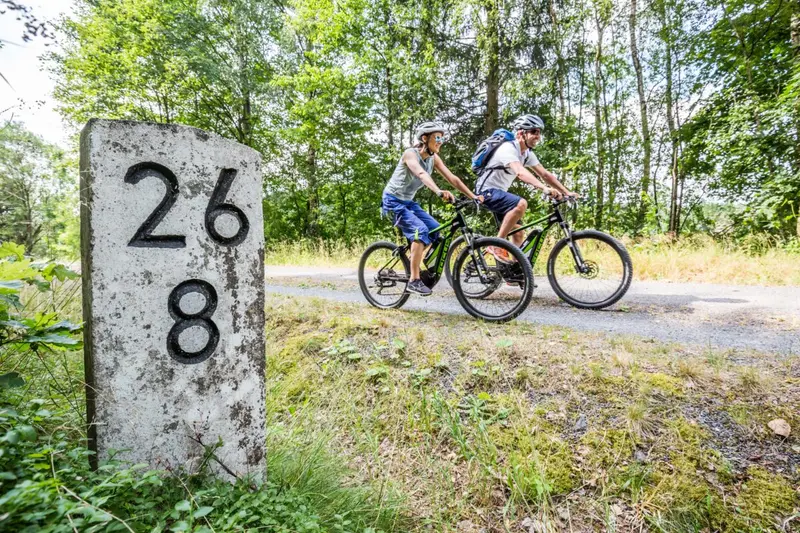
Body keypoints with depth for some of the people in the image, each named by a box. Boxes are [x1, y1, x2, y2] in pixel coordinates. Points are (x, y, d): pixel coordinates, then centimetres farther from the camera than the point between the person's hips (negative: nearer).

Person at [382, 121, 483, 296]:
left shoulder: (433, 158, 1)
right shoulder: (410, 154, -20)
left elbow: (452, 178, -5)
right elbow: (421, 174, -40)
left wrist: (473, 196, -14)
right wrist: (439, 192, -57)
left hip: (408, 201, 8)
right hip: (393, 200, -8)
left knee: (434, 228, 1)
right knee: (420, 230, -24)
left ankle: (413, 260, 20)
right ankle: (414, 281, -21)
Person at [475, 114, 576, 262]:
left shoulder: (528, 154, 6)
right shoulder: (508, 148, -22)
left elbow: (545, 174, 6)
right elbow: (520, 172, -38)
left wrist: (567, 192, -3)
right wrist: (545, 188, -50)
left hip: (500, 192, 9)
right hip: (487, 190, -9)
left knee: (518, 233, 7)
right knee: (521, 204, -33)